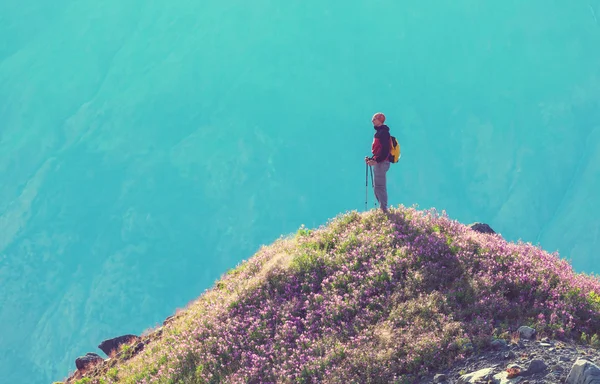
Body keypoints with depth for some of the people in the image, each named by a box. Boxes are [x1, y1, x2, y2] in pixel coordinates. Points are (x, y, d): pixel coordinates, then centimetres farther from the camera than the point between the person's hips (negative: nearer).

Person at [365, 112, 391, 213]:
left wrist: (376, 160, -26)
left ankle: (384, 209, -11)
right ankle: (383, 208, 19)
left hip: (381, 163, -11)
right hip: (379, 162, 11)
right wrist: (372, 159, 15)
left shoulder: (383, 133, -13)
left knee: (379, 186, -11)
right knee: (377, 186, 14)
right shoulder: (379, 132, 19)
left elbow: (385, 149, -22)